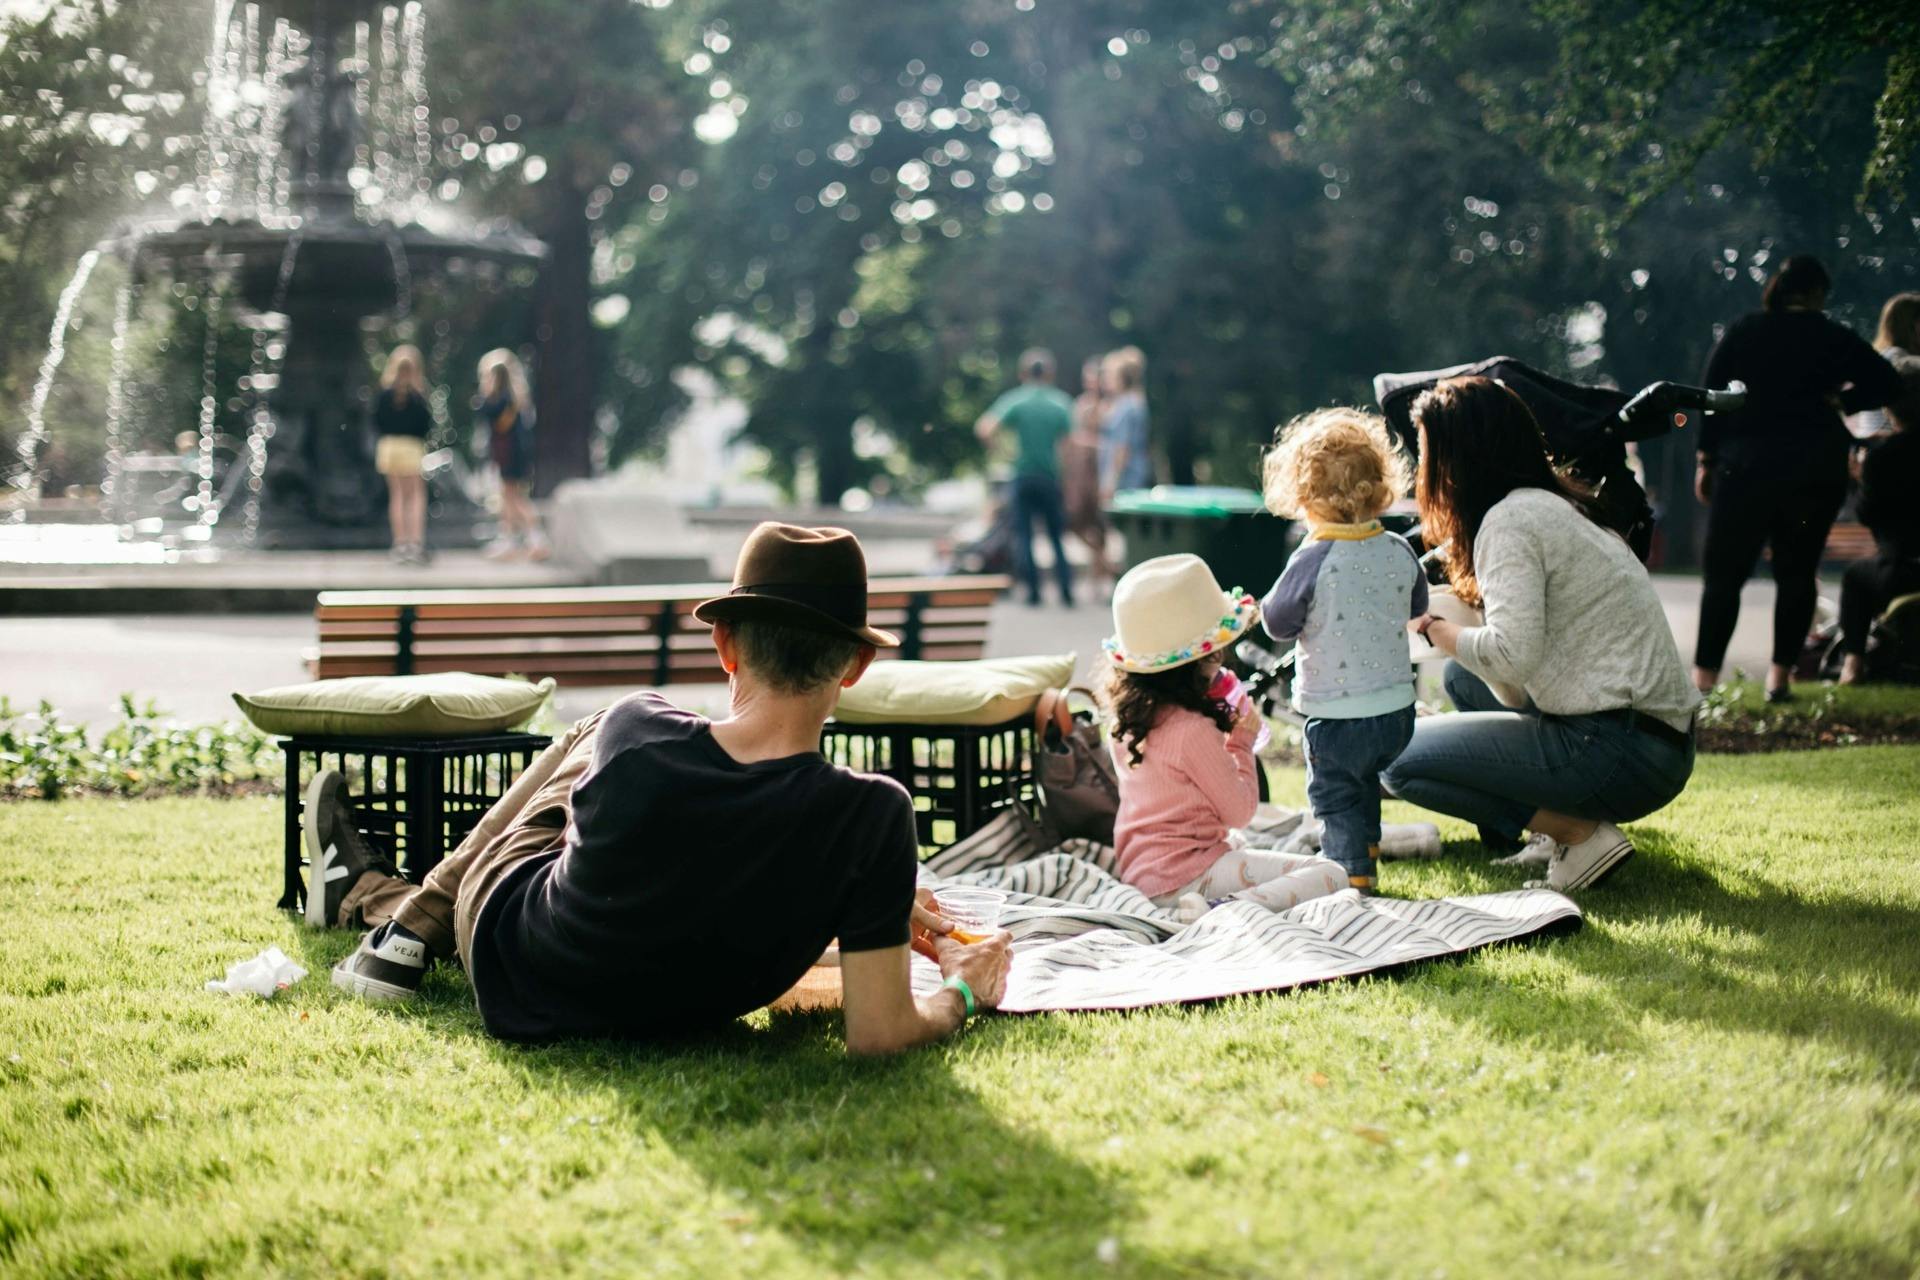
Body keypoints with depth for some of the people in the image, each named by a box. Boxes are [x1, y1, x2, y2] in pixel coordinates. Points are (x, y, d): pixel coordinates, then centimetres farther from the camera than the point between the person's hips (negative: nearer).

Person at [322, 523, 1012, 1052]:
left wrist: (887, 907, 6)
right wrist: (961, 993, -4)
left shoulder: (637, 733, -26)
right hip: (667, 1017, 1)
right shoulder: (873, 815, -31)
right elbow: (878, 1034, -27)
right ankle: (416, 917, 48)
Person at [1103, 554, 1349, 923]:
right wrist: (1242, 742, 2)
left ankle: (1214, 906, 5)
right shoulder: (1193, 729, -20)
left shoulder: (1123, 716, 5)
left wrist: (1222, 730, 16)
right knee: (1329, 875, -15)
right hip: (1183, 874, -9)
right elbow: (1239, 812, -10)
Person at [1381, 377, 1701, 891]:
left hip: (1622, 751, -10)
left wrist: (1431, 627, -5)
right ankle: (1555, 830, 13)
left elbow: (1512, 653, -21)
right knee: (1463, 673, 24)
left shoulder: (1511, 518, -12)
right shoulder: (1555, 505, 16)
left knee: (1399, 757, -5)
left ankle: (1581, 835, -6)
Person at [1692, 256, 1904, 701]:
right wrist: (1838, 401, 3)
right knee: (1797, 572, 10)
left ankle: (1704, 676, -5)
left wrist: (1707, 459, 4)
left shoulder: (1743, 333, 4)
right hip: (1817, 469, 1)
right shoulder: (1835, 339, 3)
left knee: (1724, 572, 2)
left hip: (1746, 464, 0)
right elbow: (1886, 383, -4)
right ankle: (1780, 676, 5)